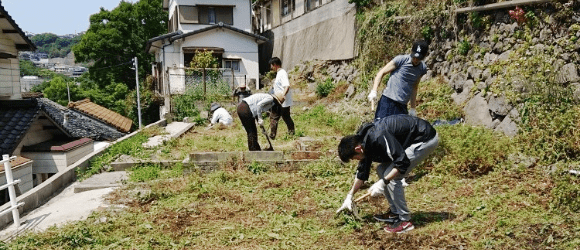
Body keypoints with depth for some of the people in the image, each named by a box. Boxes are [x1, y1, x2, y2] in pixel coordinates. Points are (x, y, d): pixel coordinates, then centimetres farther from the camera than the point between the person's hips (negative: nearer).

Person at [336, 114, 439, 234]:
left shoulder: (379, 138, -31)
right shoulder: (364, 140, 0)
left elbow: (403, 163, -30)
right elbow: (362, 171, 12)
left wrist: (383, 182, -26)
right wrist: (350, 196, 14)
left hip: (426, 139, -10)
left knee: (392, 177, -15)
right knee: (382, 170, 8)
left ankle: (405, 220, -5)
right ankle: (395, 212, 16)